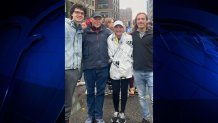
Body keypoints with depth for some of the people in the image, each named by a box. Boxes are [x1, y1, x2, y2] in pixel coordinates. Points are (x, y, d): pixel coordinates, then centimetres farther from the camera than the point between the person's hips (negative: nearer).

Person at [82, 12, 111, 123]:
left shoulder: (106, 32, 3)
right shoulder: (85, 32, -3)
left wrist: (109, 59, 5)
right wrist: (82, 61, -2)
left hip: (103, 67, 1)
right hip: (89, 67, -1)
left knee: (100, 92, 9)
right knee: (90, 92, 11)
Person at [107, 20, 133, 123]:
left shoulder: (129, 38, -3)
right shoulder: (110, 39, 1)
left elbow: (133, 52, 1)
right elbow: (110, 54, 5)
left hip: (126, 69, -1)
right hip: (115, 70, 1)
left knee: (124, 92, 10)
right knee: (115, 92, 9)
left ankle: (122, 113, 27)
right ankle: (116, 111, 31)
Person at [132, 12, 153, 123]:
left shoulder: (151, 35, -2)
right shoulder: (132, 36, 5)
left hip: (150, 71, -3)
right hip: (137, 72, 3)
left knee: (153, 99, -2)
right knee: (141, 97, 15)